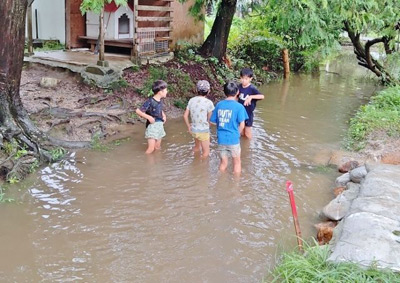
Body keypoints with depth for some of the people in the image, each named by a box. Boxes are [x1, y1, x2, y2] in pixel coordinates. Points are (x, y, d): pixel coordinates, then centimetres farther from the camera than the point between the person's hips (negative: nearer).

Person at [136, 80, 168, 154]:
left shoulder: (160, 100, 3)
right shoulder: (150, 102, -19)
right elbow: (138, 111, -19)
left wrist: (164, 115, 7)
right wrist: (148, 117, -22)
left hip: (160, 125, 7)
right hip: (152, 126, -7)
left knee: (157, 147, 14)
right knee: (151, 148, -8)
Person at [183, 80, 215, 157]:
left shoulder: (191, 100, -3)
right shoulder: (208, 102, -19)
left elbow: (185, 116, 2)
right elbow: (210, 118, -11)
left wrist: (189, 127, 16)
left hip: (193, 130, 6)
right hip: (203, 131, -6)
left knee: (197, 146, 30)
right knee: (206, 152, 12)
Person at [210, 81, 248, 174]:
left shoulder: (219, 105, 0)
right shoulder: (239, 106, -11)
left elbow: (213, 122, 5)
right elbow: (242, 125, -11)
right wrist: (237, 133, 7)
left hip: (221, 139, 4)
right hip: (233, 139, -4)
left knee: (223, 163, 19)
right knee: (237, 162, 16)